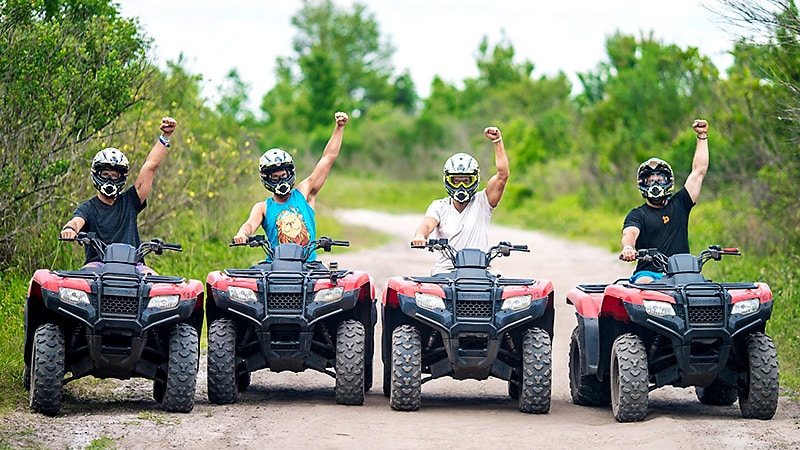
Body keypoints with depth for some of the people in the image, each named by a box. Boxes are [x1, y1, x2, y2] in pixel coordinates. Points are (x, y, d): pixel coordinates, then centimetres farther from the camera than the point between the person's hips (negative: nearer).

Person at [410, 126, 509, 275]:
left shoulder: (481, 202, 8)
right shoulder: (439, 206, 12)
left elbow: (502, 175, -2)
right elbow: (427, 225, -7)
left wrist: (498, 141, -8)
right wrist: (420, 235, -32)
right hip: (444, 271, 1)